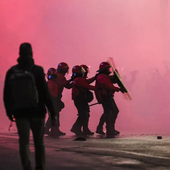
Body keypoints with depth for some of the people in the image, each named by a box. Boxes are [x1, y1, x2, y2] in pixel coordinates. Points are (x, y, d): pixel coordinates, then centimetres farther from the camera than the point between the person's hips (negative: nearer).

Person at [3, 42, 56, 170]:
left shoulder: (11, 72, 3)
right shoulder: (37, 70, -7)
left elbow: (7, 95, 7)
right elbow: (45, 93, -8)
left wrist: (9, 112, 16)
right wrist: (52, 113, -4)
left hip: (20, 112, 2)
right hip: (37, 111, -2)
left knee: (24, 142, 2)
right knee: (39, 142, 10)